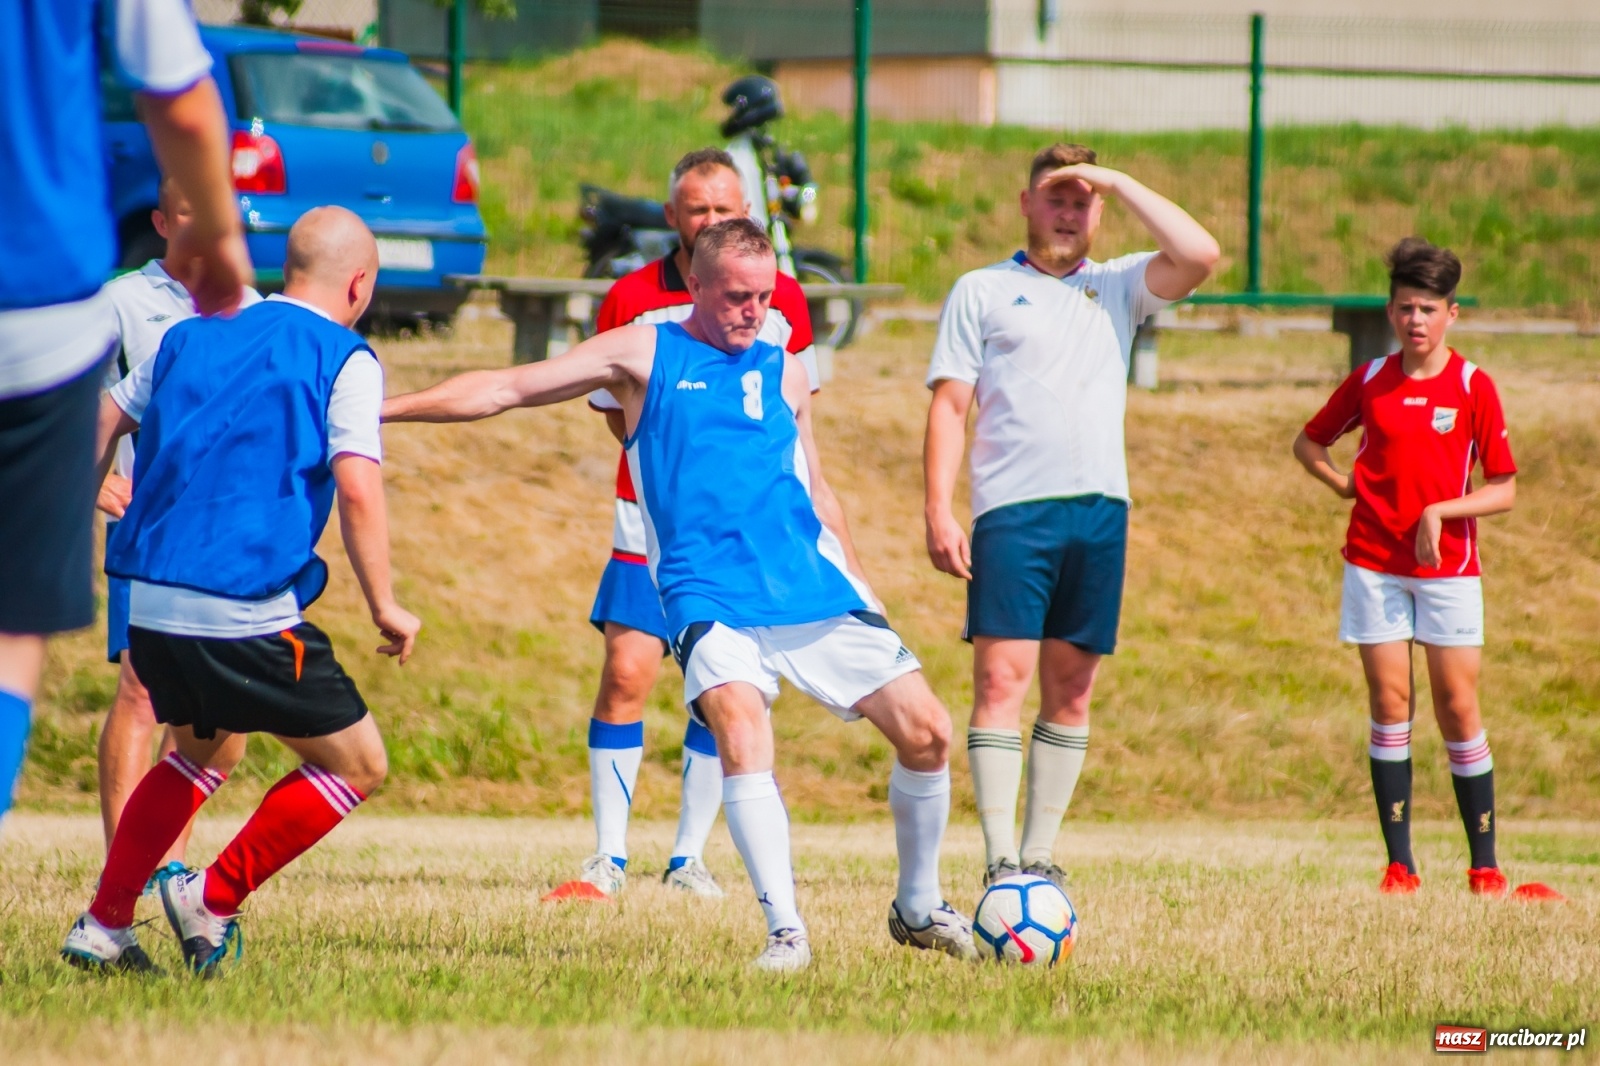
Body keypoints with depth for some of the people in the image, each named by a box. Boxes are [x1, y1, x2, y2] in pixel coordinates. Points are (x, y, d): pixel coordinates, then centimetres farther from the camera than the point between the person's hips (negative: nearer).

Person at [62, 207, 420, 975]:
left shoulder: (189, 339, 15)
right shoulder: (346, 362, -2)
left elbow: (100, 427, 20)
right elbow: (357, 487, -13)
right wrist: (384, 607, -7)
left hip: (149, 603, 7)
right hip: (246, 615, -7)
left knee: (204, 750, 30)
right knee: (357, 765, 9)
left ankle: (103, 925, 22)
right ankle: (213, 900, 3)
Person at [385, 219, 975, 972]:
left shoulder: (783, 371, 16)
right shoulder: (642, 356, 6)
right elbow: (507, 389, 4)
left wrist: (860, 589, 21)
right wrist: (380, 407, -2)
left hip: (815, 590, 4)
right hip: (709, 597, -4)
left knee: (925, 731, -2)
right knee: (739, 725, -29)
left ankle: (919, 909, 20)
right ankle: (785, 932, -27)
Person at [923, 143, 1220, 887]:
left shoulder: (1117, 287, 17)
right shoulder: (982, 291, 10)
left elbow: (1200, 256, -1)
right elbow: (949, 404, 5)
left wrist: (1119, 184, 1)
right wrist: (938, 509, -6)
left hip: (1099, 510, 3)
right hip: (1013, 510, -3)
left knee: (1072, 688, 5)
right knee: (1002, 679, -12)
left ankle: (1041, 855, 11)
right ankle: (1001, 861, -15)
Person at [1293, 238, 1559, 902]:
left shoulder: (1474, 388, -2)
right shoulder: (1371, 382, 5)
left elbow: (1504, 491, -2)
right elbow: (1308, 444, 20)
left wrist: (1438, 511, -15)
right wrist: (1351, 488, 4)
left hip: (1448, 566, -2)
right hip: (1374, 564, 2)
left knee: (1458, 709, -3)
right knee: (1390, 705, -2)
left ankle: (1485, 867, 3)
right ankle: (1399, 865, 0)